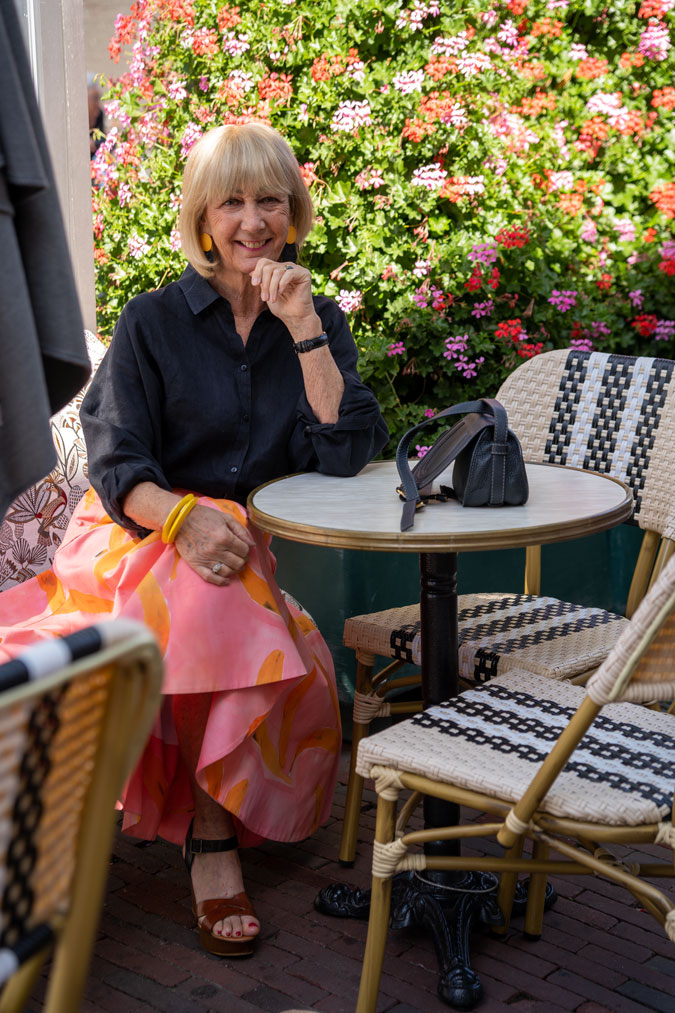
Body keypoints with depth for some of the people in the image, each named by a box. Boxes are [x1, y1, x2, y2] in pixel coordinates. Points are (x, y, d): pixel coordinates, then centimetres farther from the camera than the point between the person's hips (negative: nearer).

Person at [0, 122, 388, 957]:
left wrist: (304, 328, -11)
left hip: (243, 546, 2)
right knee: (214, 610, -37)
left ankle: (212, 832, -23)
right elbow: (116, 465, -5)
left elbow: (343, 453, -5)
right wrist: (183, 517, -26)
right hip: (138, 538, -2)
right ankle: (214, 837, -24)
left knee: (234, 623, -35)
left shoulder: (317, 322, 10)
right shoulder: (152, 322, 3)